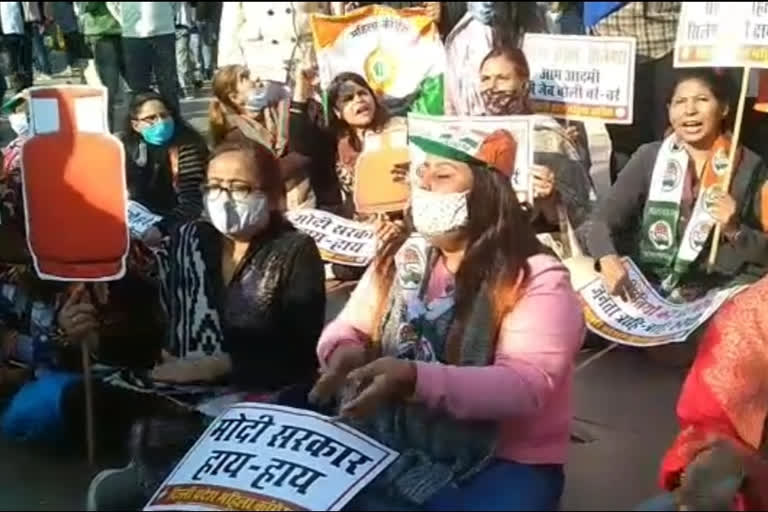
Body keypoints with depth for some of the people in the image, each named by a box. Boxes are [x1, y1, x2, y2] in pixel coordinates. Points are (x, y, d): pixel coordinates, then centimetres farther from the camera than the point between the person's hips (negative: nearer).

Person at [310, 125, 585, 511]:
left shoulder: (539, 281, -11)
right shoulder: (401, 260, 7)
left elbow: (526, 385, -22)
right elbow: (347, 329, 9)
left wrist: (415, 379, -34)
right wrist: (345, 352, -17)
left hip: (502, 467, -4)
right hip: (395, 451, 4)